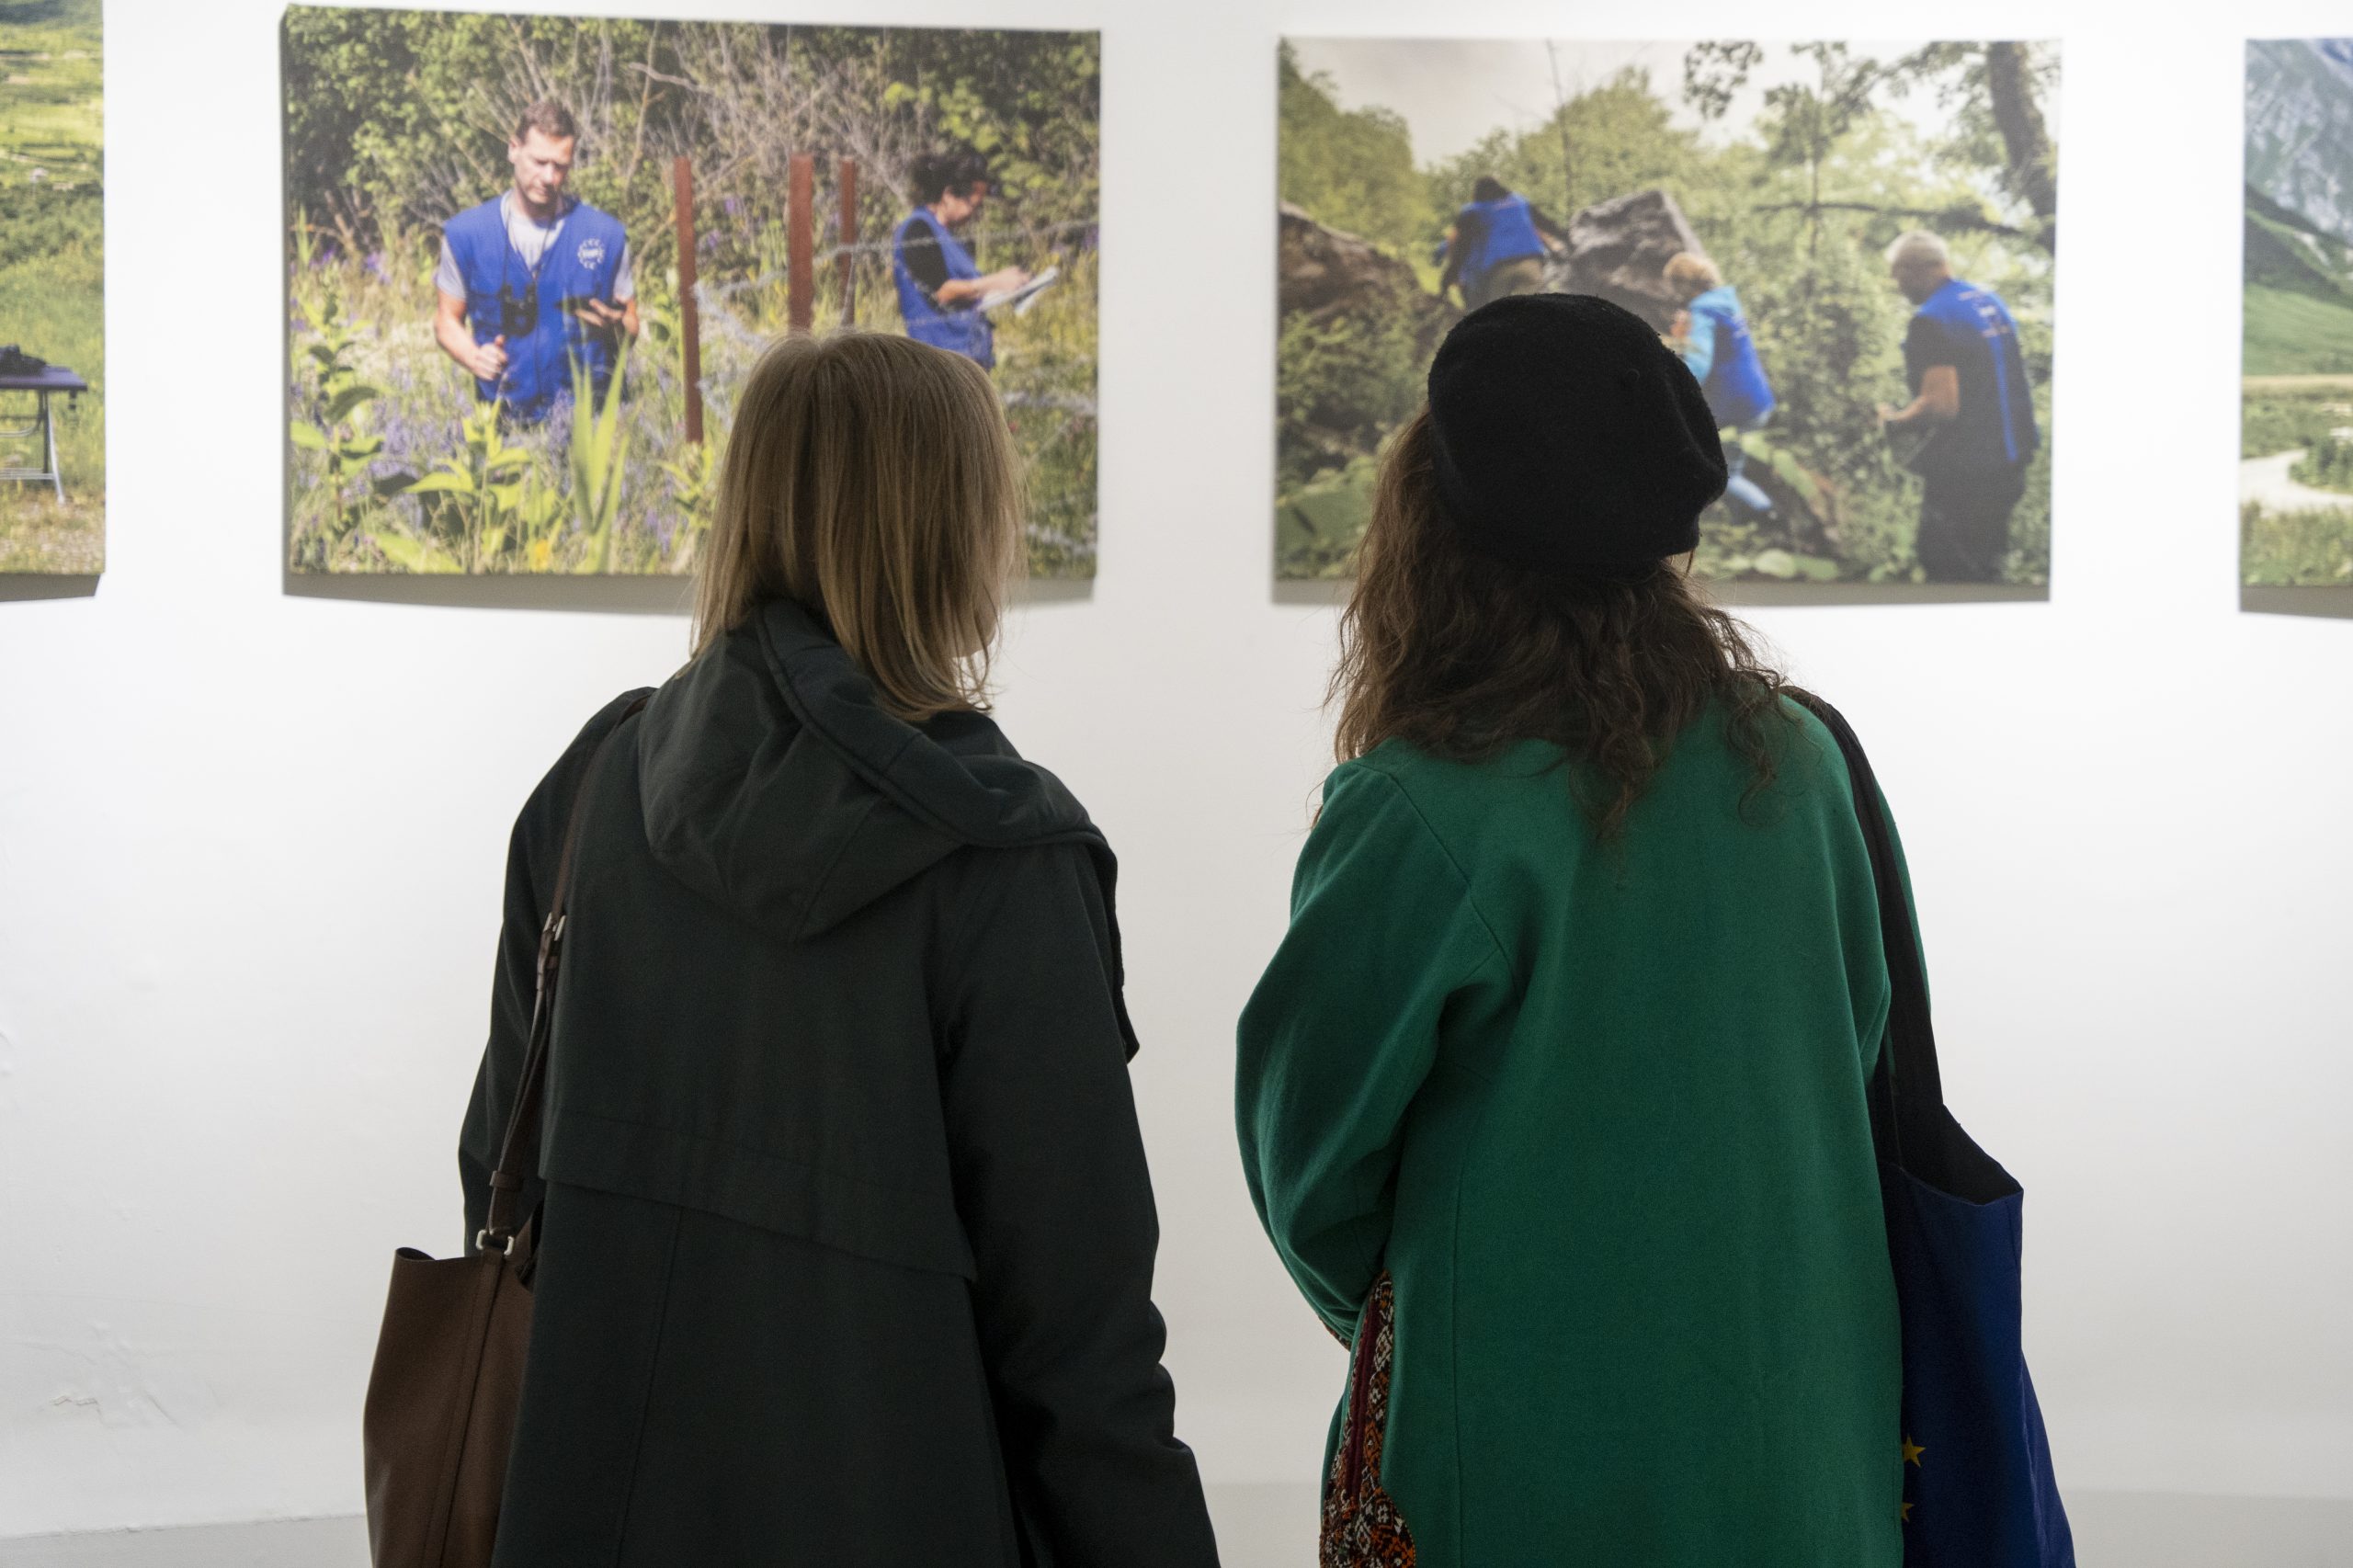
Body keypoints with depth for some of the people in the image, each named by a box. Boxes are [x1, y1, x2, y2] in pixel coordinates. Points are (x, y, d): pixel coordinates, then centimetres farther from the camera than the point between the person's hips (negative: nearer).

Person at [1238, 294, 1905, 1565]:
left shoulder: (1421, 814, -19)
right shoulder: (1797, 759, -3)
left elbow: (1311, 1129, -9)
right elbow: (1855, 1047, 8)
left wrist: (1372, 1303, 11)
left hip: (1519, 1459, -5)